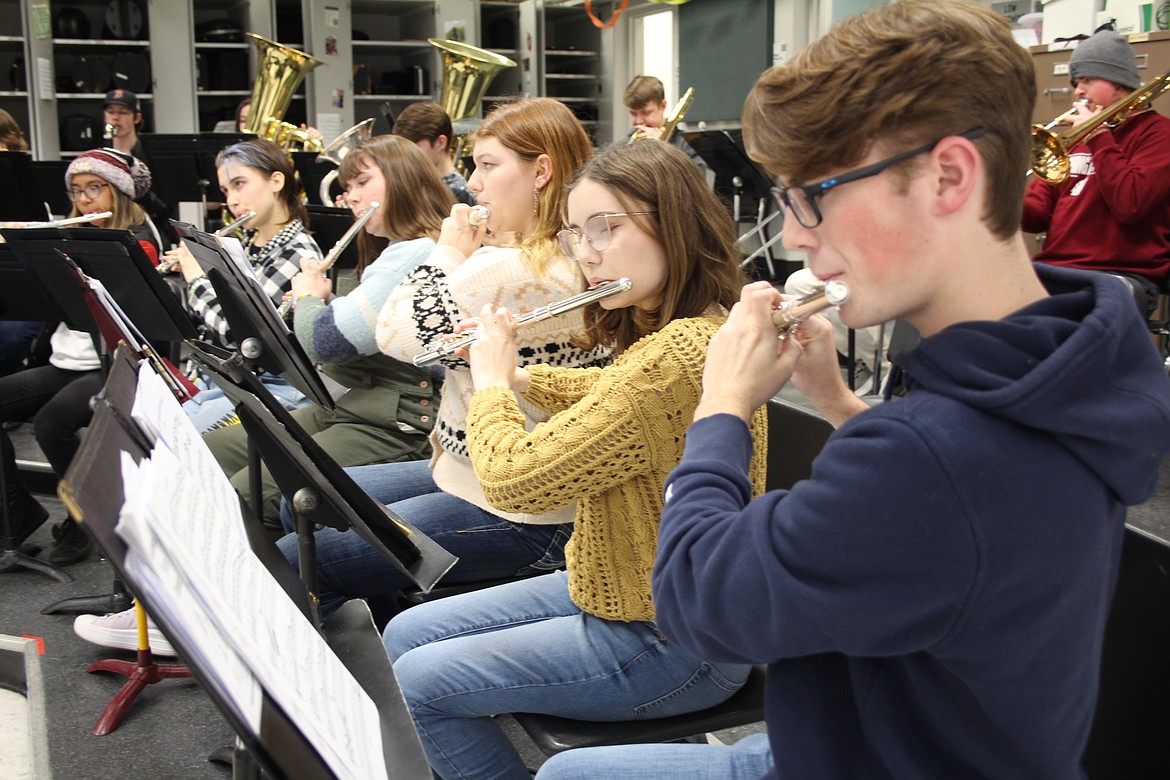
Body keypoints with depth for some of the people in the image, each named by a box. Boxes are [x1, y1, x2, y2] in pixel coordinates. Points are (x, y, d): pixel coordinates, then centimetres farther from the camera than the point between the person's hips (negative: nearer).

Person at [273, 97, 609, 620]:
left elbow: (397, 334, -18)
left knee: (291, 563, -8)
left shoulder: (510, 270, -25)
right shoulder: (571, 262, 7)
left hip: (513, 516, -11)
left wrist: (448, 252, -5)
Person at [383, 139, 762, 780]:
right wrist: (519, 376, 12)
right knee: (405, 635, 11)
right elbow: (614, 395, 26)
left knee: (419, 682, -7)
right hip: (624, 593, 10)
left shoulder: (678, 354, -31)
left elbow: (514, 479, -29)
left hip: (670, 647, -10)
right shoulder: (667, 334, 2)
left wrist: (491, 382, -10)